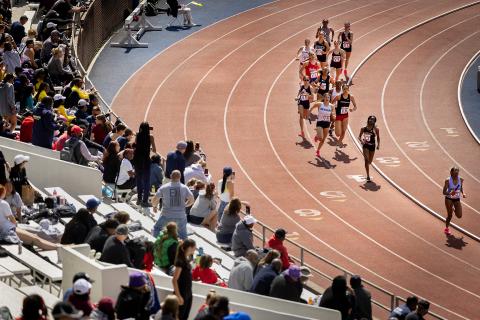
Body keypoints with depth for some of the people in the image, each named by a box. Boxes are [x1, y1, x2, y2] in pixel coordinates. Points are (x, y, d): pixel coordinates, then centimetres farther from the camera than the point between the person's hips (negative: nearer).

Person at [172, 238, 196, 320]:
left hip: (188, 294, 8)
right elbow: (174, 280, -20)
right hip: (182, 294, -8)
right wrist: (178, 296, -21)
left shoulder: (187, 260, 6)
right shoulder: (180, 261, -18)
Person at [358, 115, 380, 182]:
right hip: (366, 146, -2)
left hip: (372, 146, 2)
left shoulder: (375, 129, -5)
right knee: (366, 160, -16)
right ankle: (368, 176, -14)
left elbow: (378, 137, 4)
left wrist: (378, 144, -9)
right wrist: (361, 140, -17)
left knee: (370, 161, 14)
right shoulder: (363, 129, -5)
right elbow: (359, 136, 3)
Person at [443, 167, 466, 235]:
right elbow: (444, 192, -14)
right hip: (449, 199, -3)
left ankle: (454, 209, 33)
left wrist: (463, 193, -7)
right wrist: (450, 193, -33)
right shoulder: (448, 180, -18)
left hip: (457, 199, 3)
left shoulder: (461, 179, -8)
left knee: (459, 216, -1)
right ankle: (447, 228, 23)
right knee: (449, 215, -2)